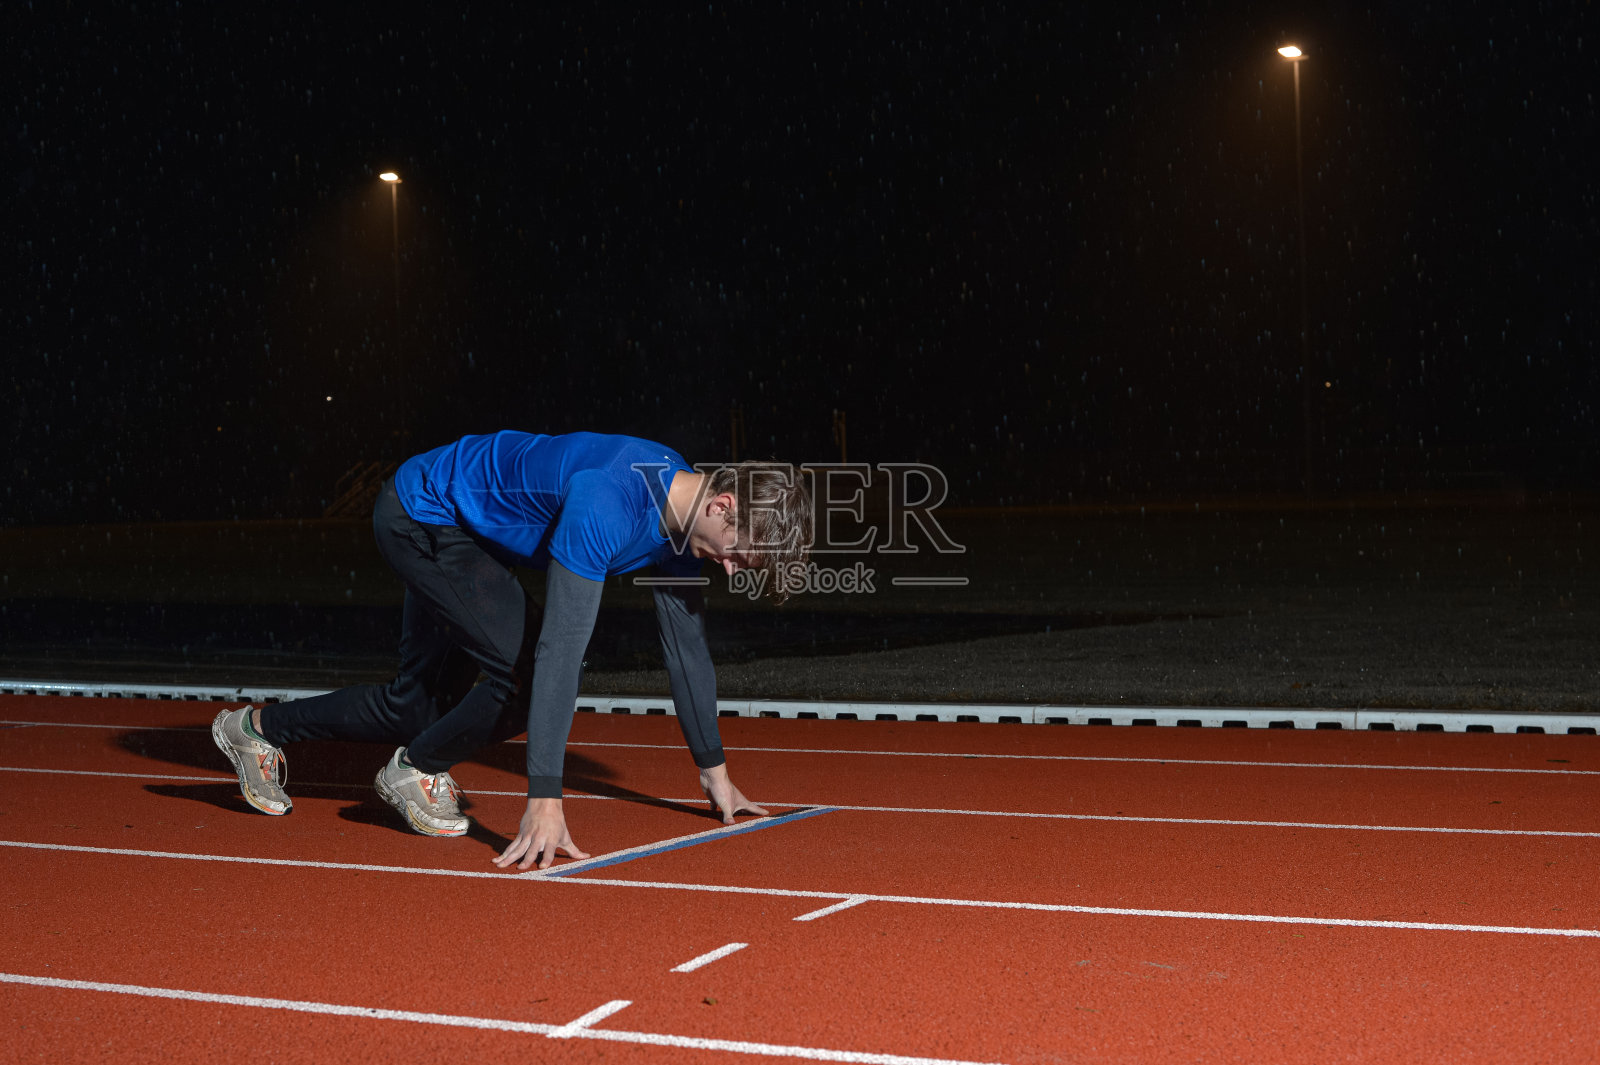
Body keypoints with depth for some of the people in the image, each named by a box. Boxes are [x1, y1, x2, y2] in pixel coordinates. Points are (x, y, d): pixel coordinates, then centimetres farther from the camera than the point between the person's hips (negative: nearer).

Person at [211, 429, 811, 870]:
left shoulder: (684, 515, -11)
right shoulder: (606, 505, -38)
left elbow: (686, 645, 0)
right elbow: (562, 647, -43)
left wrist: (715, 773, 4)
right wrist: (544, 802, -46)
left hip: (462, 536, 9)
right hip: (419, 520, -9)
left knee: (417, 707, 12)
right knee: (532, 671, -22)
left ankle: (260, 728, 31)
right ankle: (416, 770, 2)